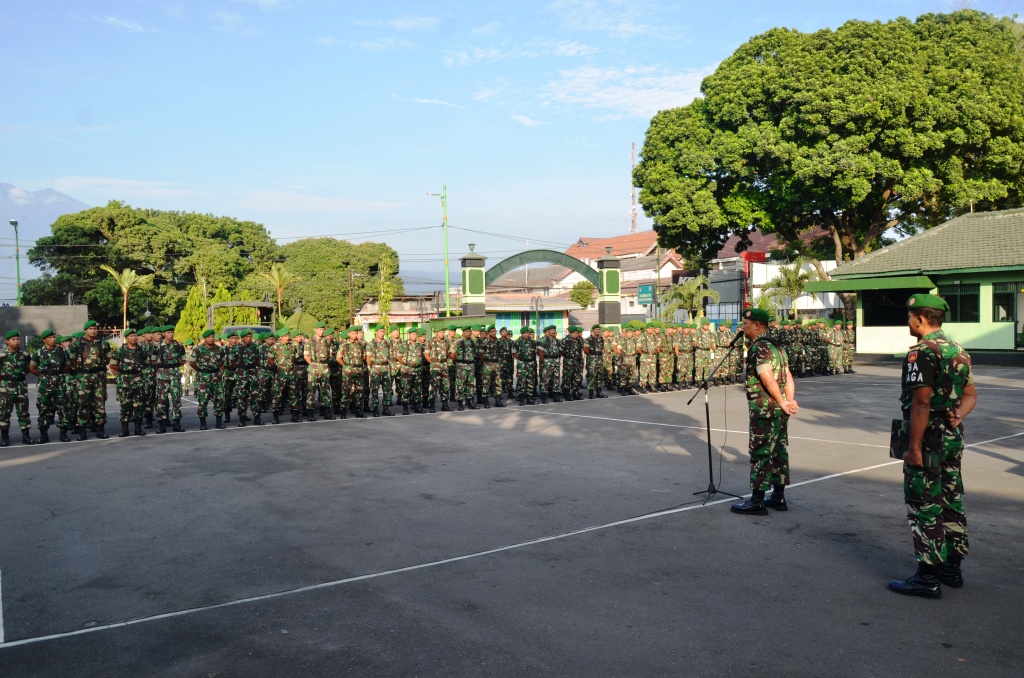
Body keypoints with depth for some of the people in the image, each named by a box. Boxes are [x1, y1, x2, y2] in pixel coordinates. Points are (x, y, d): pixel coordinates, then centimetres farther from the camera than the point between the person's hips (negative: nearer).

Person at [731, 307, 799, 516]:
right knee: (779, 452, 13)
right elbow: (788, 377, 10)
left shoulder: (758, 348, -15)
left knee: (760, 454, -4)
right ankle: (778, 497, 20)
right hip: (779, 411, 9)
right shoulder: (776, 347, 15)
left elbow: (768, 379, -24)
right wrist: (790, 400, 0)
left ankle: (757, 502, 1)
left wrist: (783, 403, -17)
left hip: (764, 410, -9)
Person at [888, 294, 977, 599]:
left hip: (928, 438, -9)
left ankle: (928, 576, 2)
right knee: (951, 500, 16)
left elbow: (921, 403, -22)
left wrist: (913, 448, -20)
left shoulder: (921, 352, -18)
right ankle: (952, 567, 27)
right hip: (954, 437, 9)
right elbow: (970, 394, 15)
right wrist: (958, 415, -3)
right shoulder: (958, 351, 11)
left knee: (924, 505, -2)